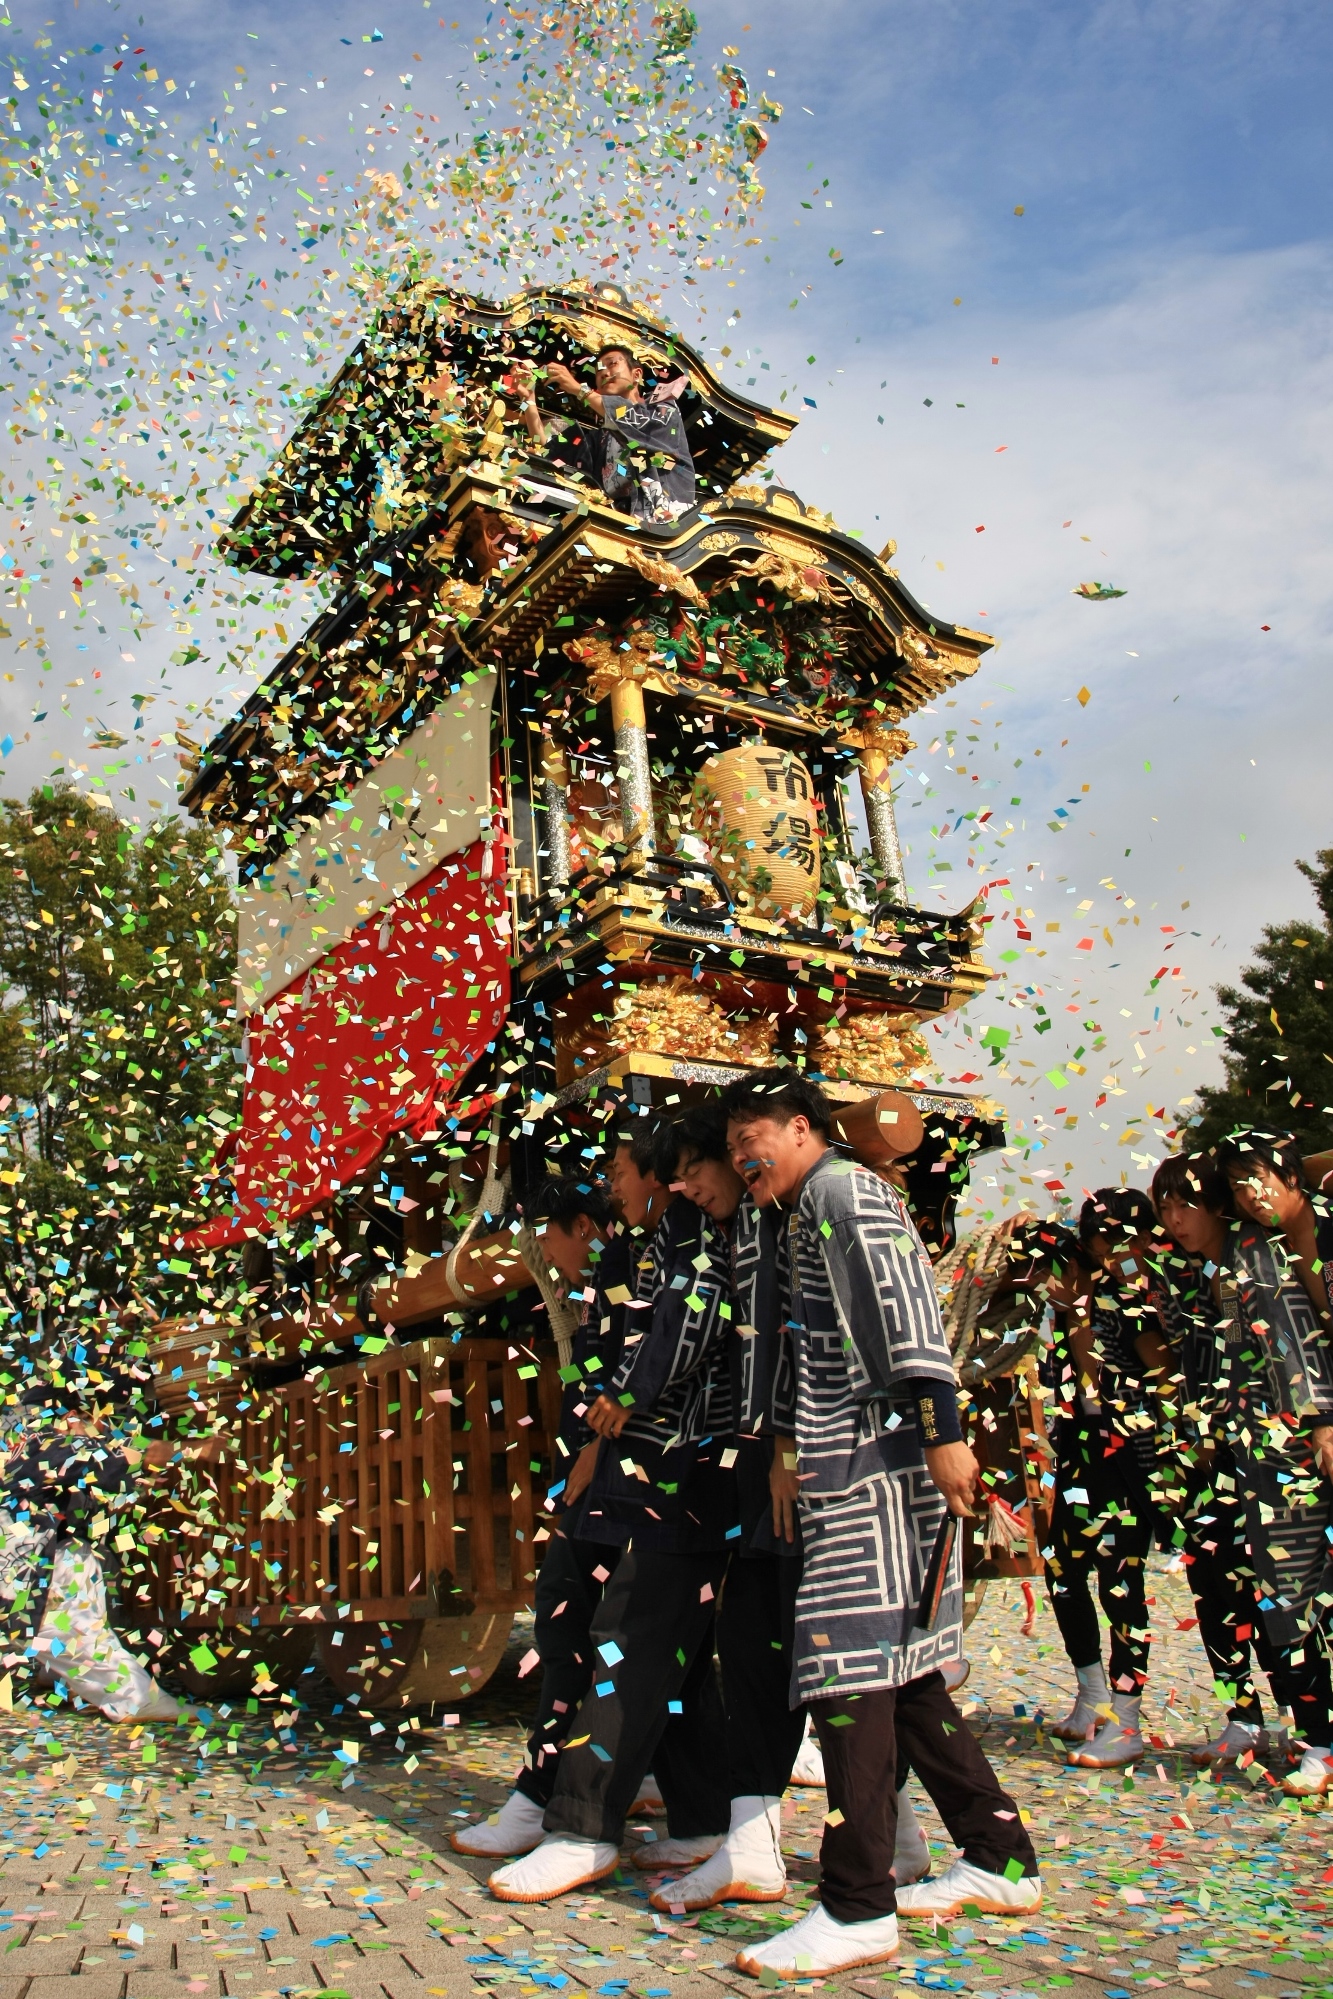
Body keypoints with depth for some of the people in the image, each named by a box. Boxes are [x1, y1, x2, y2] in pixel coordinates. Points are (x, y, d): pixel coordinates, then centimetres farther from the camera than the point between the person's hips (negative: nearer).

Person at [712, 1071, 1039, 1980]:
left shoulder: (843, 1190, -7)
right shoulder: (811, 1214, 23)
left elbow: (906, 1309, -18)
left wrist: (942, 1432, -24)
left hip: (873, 1469, -10)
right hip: (860, 1470, 10)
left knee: (847, 1671, -8)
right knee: (899, 1670, 15)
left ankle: (857, 1911, -3)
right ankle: (1000, 1858, 25)